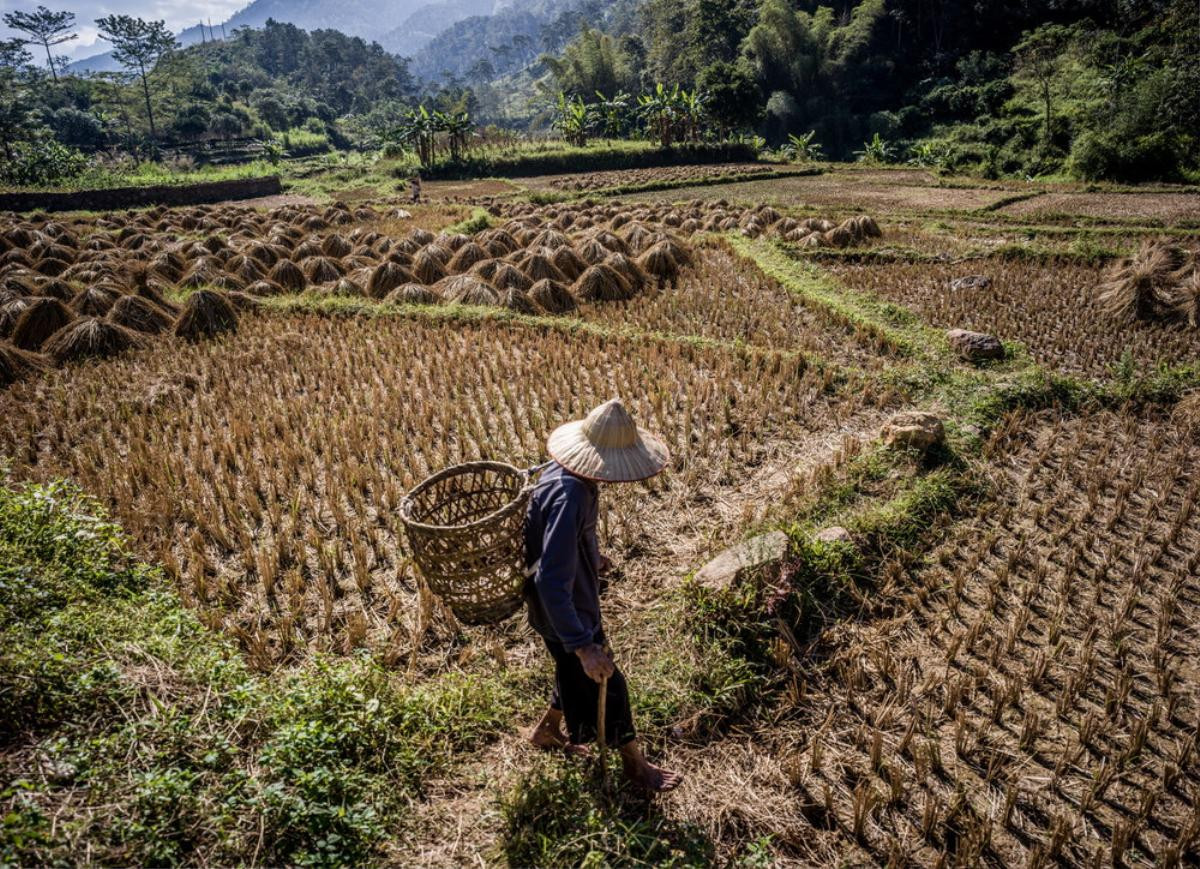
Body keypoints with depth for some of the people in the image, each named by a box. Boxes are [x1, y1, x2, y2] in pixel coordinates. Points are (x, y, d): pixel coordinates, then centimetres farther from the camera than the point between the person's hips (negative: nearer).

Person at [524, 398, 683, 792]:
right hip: (565, 609, -9)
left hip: (576, 593, 9)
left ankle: (547, 730, 51)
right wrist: (583, 646, -40)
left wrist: (590, 556, 30)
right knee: (604, 681, 11)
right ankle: (635, 764, 34)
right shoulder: (568, 497, -37)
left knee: (576, 673, 28)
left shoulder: (566, 471, -7)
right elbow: (552, 583, -40)